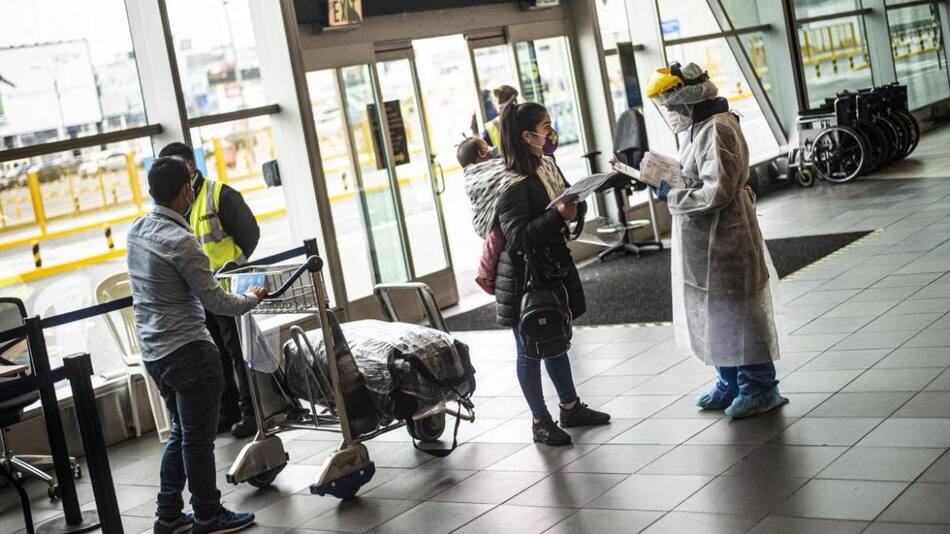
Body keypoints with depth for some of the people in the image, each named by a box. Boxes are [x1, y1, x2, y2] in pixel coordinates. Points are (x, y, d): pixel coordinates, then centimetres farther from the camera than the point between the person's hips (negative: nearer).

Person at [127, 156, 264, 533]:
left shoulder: (136, 231, 6)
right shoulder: (181, 242, -20)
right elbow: (215, 302, -16)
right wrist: (252, 298, 2)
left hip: (153, 352, 9)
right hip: (187, 350, -9)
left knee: (181, 433, 20)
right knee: (198, 438, 4)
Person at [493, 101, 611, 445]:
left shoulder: (549, 168, 5)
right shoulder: (512, 184, -22)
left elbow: (575, 208, 15)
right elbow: (518, 237, -28)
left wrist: (576, 206, -7)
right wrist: (558, 215, -34)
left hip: (554, 272, 8)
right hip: (523, 280, -8)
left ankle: (571, 408, 32)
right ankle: (540, 420, 15)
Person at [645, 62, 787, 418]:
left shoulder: (717, 131, -20)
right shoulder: (698, 127, 11)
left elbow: (717, 192, -25)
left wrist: (673, 197, -15)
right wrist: (670, 185, 3)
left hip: (722, 239, -10)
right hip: (702, 241, 10)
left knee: (737, 313, 0)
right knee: (714, 314, 17)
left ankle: (760, 387, 12)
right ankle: (730, 384, 29)